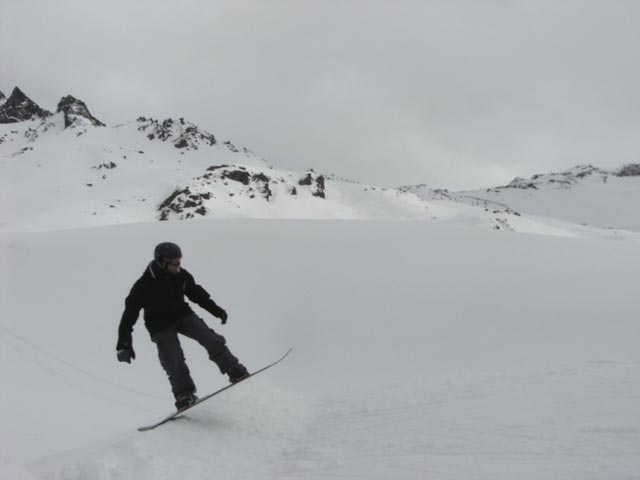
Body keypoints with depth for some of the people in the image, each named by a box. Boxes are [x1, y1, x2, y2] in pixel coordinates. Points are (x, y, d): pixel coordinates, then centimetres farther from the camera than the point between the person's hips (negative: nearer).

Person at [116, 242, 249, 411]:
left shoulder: (181, 275, -9)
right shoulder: (144, 285, -22)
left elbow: (197, 293, 8)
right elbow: (130, 313, -18)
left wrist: (216, 310, 10)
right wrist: (124, 344, -19)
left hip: (183, 315, 4)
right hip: (161, 327, -4)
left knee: (212, 340, -11)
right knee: (174, 362, -13)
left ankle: (234, 371, -7)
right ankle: (184, 394, 2)